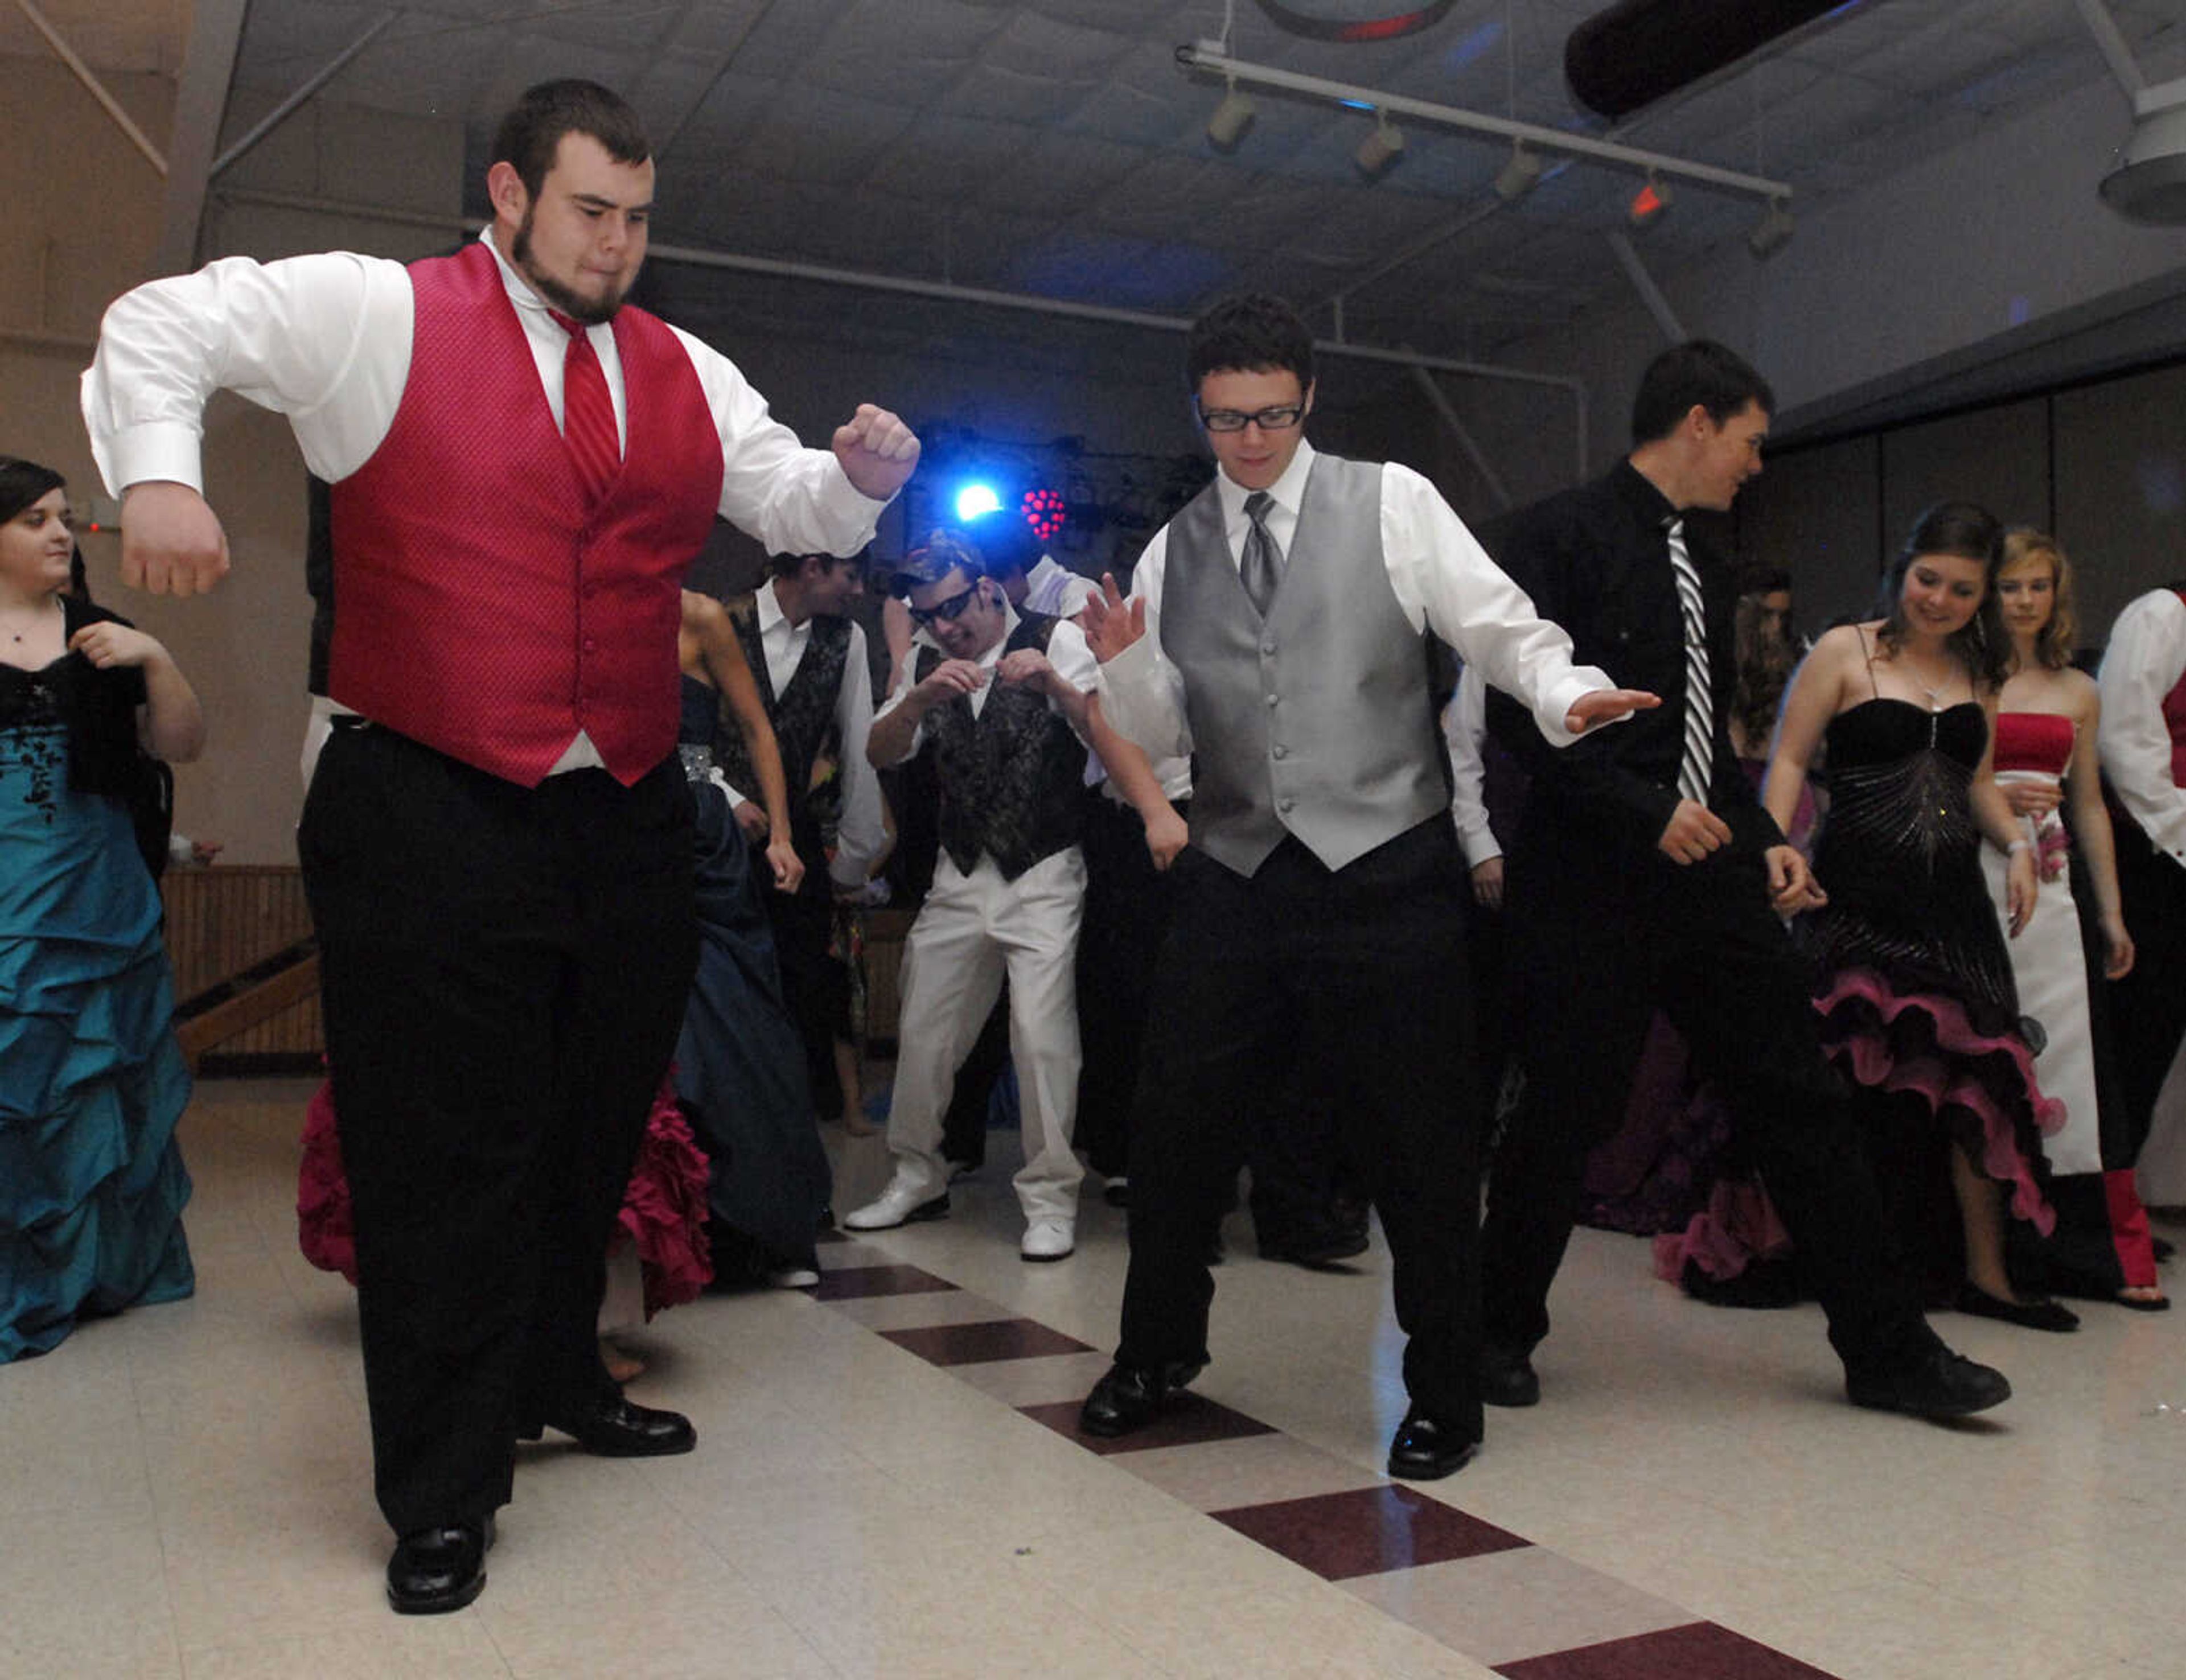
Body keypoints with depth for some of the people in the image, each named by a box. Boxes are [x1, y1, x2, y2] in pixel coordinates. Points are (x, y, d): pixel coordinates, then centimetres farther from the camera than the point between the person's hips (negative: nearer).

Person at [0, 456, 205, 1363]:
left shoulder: (100, 638, 10)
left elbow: (181, 746, 5)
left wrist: (154, 659, -8)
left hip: (101, 906, 2)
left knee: (98, 1094, 8)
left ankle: (104, 1269, 21)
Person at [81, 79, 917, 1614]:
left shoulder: (688, 376, 14)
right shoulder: (377, 312, 1)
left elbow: (794, 504, 15)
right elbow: (161, 326, 4)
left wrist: (862, 477, -7)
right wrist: (160, 474, -13)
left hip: (632, 819, 5)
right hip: (431, 814, -5)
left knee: (594, 1129, 17)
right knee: (445, 1152, 0)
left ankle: (557, 1382, 39)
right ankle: (444, 1496, 14)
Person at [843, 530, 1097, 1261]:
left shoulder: (1056, 641, -3)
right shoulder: (926, 660, 10)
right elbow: (882, 753, 2)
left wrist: (1054, 684, -30)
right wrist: (922, 695, -16)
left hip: (1044, 876, -5)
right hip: (959, 876, 5)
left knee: (1041, 1031, -12)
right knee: (922, 1030, 7)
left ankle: (1050, 1198, 1)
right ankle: (917, 1178, 26)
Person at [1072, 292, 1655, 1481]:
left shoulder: (1392, 503, 4)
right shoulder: (1173, 551, 13)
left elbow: (1499, 624, -1)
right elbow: (1160, 736, 12)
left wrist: (1565, 692, -20)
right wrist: (1124, 665, -8)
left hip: (1383, 876, -3)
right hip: (1234, 879, 3)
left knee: (1420, 1146, 3)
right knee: (1178, 1127, 9)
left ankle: (1443, 1397, 24)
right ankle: (1158, 1352, 34)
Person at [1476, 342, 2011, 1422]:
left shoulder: (1706, 574, 18)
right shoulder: (1555, 537, -6)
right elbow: (1516, 708, -15)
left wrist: (1766, 840, 10)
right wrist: (1647, 812, -18)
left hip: (1709, 873, 7)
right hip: (1590, 886, -7)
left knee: (1801, 1103, 7)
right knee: (1566, 1118, 2)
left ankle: (1887, 1350, 19)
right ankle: (1501, 1333, 23)